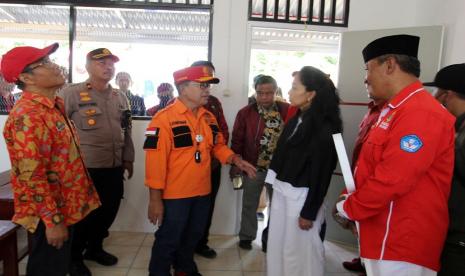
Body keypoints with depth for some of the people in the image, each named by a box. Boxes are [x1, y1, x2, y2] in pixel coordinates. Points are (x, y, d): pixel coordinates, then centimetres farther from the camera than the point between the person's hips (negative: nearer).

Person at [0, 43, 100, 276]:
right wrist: (52, 220, -22)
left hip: (64, 209, 9)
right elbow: (32, 176, -26)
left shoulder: (53, 106, 8)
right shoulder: (28, 116, -23)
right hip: (48, 216, -9)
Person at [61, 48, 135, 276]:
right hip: (85, 168, -6)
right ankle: (74, 256, 31)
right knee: (84, 214, 8)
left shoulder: (120, 97, 11)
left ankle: (94, 248, 39)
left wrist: (128, 159, 16)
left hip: (114, 168, 6)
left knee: (109, 210, 15)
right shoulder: (72, 94, -8)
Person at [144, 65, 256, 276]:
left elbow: (218, 145, 15)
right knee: (168, 240, 11)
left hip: (202, 191, 7)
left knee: (193, 236, 24)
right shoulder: (164, 118, -17)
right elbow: (156, 160, -20)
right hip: (175, 194, -7)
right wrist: (155, 198, -19)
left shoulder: (208, 117, 4)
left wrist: (235, 160, -2)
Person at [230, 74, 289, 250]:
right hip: (252, 167, 0)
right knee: (250, 204, 15)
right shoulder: (245, 113, -6)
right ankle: (246, 236, 34)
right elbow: (237, 140, -2)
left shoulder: (287, 110, -6)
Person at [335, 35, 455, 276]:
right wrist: (351, 198, 5)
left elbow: (391, 180, -25)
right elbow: (371, 165, 17)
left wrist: (347, 209, -12)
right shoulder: (394, 111, 13)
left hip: (400, 246, -9)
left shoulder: (421, 113, -21)